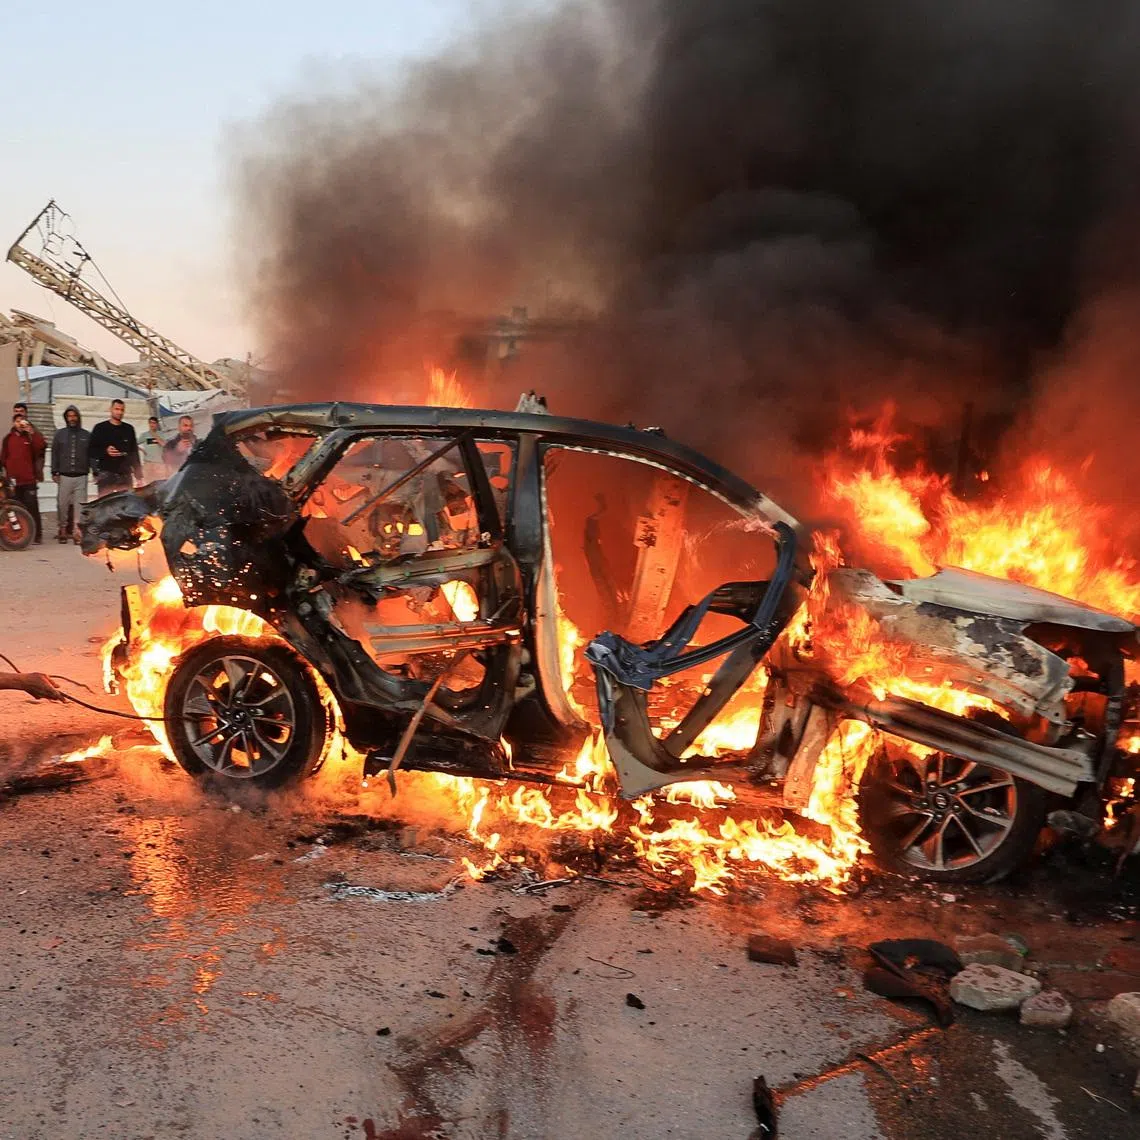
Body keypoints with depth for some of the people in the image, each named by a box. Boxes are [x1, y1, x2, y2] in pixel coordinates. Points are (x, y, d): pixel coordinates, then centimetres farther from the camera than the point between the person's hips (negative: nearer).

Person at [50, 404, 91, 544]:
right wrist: (54, 472, 2)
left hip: (81, 476, 0)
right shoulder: (60, 434, 10)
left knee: (79, 504, -5)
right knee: (62, 504, -1)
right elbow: (54, 454, 9)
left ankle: (77, 530, -4)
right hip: (64, 476, 1)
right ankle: (61, 530, 9)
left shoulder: (87, 435, 9)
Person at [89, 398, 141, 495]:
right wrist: (105, 451, -17)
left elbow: (135, 452, 15)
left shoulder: (129, 429, 15)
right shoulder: (100, 428, 6)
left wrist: (138, 473, 11)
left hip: (125, 473, 3)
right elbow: (91, 451, 2)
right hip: (106, 472, -3)